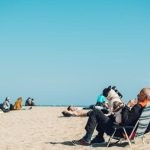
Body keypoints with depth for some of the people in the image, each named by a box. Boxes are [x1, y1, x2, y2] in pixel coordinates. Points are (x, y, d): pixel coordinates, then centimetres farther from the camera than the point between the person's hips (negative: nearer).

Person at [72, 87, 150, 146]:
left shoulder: (137, 108, -26)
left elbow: (125, 121, -30)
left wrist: (126, 109, -16)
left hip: (118, 131, -10)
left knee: (95, 112, -7)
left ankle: (86, 139, -7)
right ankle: (99, 138, 29)